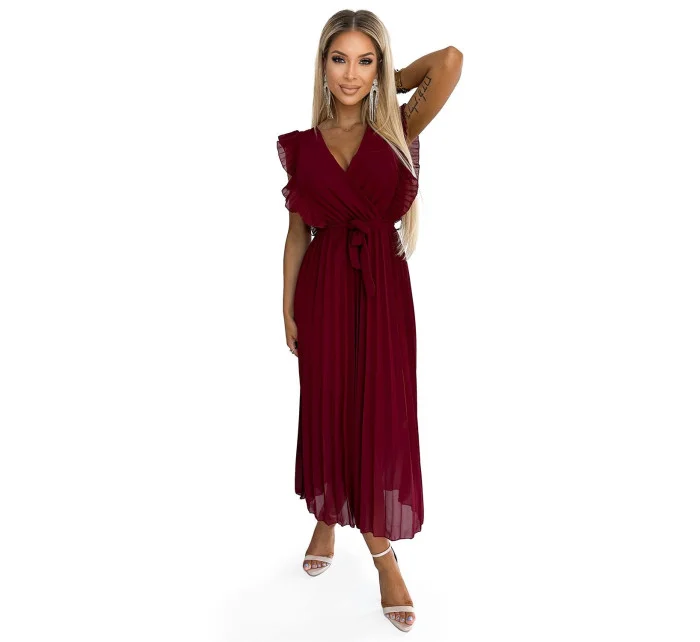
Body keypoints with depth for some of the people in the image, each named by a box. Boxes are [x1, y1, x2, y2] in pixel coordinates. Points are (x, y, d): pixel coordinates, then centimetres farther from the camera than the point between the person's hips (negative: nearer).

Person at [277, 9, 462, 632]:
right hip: (323, 291, 1)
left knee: (383, 414, 3)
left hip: (385, 290, -1)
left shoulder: (399, 132, 0)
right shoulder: (301, 147, 4)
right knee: (326, 410, 10)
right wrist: (287, 309, 7)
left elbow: (451, 59, -13)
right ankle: (326, 518, 35)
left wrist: (388, 84, 2)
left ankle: (381, 545, 22)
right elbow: (297, 232, 7)